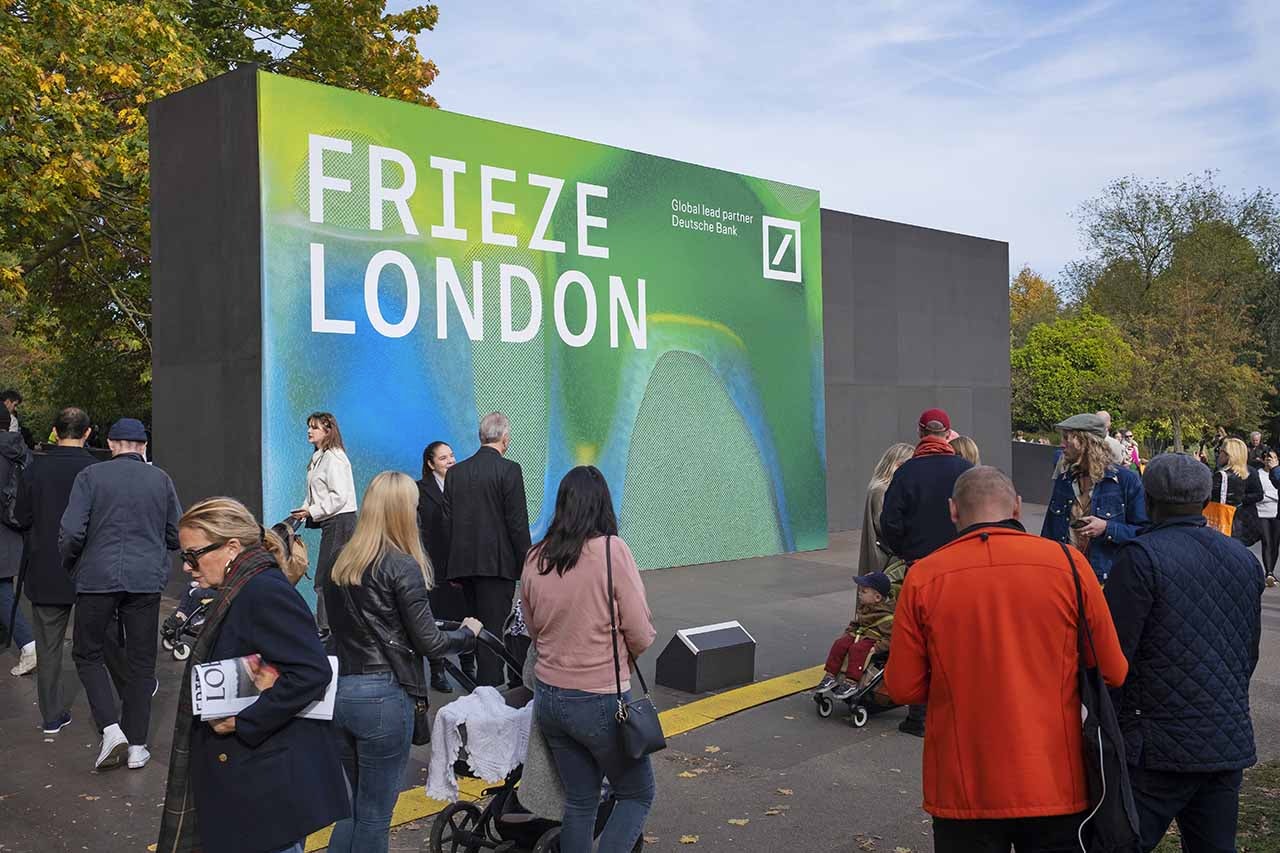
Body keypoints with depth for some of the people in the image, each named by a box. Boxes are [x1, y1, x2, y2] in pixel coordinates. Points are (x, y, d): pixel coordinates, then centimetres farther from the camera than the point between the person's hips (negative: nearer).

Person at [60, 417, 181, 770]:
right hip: (147, 579, 2)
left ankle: (111, 729, 0)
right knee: (141, 660, 11)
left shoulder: (90, 476, -3)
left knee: (87, 653, 15)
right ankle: (136, 745, 14)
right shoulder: (161, 479, 4)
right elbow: (177, 536, 8)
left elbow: (71, 532, -9)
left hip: (98, 578, -2)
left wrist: (69, 565, 9)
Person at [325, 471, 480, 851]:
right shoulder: (402, 567, -12)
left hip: (338, 690, 7)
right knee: (374, 814, 6)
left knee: (355, 805, 21)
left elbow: (343, 627, 14)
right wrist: (468, 633, 6)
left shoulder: (340, 563, 8)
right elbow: (428, 642, -11)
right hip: (382, 696, -7)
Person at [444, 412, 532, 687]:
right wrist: (525, 565, -4)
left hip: (464, 562, 6)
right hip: (497, 563, -6)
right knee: (493, 627, -2)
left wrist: (455, 566, 13)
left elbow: (448, 522, 9)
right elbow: (517, 522, -12)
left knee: (477, 625, 16)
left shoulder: (456, 472, 8)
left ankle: (489, 682, 27)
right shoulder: (509, 470, -9)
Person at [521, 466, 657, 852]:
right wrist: (621, 655, 6)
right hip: (601, 700, -5)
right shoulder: (612, 549, -16)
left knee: (579, 802, 18)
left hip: (549, 698, 5)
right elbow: (641, 635, -14)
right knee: (637, 794, 15)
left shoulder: (534, 559, -1)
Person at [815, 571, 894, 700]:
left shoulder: (886, 616, -18)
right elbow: (855, 623, 26)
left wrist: (877, 648, -28)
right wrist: (848, 633, 11)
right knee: (840, 643, -12)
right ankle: (830, 676, -7)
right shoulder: (864, 608, 11)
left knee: (857, 649, -33)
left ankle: (851, 683, -29)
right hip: (858, 636, 8)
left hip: (873, 640, -8)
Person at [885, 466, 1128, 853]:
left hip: (962, 789, 0)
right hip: (1054, 785, 1)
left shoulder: (922, 577, -9)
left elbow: (903, 688, -4)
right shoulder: (1067, 563, -8)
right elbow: (1113, 672, -1)